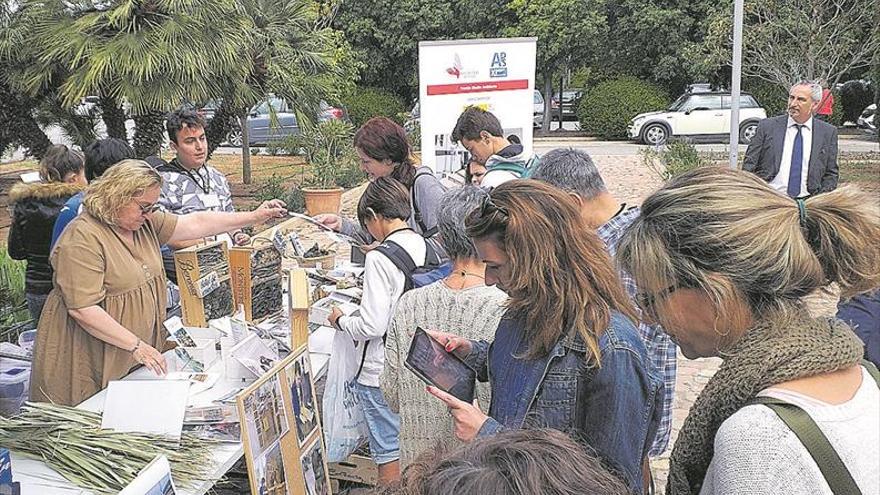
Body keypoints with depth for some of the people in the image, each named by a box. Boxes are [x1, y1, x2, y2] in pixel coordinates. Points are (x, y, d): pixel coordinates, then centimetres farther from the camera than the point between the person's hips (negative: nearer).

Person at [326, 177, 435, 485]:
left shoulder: (380, 258, -21)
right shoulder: (426, 246, -1)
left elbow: (372, 327, -23)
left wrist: (340, 321, -4)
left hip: (381, 371, -7)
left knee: (388, 449, 9)